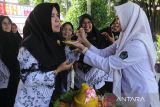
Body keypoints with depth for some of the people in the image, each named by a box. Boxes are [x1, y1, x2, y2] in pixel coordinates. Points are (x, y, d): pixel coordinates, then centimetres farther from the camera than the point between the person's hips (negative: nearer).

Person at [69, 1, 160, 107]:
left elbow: (108, 64, -24)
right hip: (129, 92, 8)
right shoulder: (125, 39, 4)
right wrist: (85, 41, -4)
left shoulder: (137, 44, -25)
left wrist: (84, 49, -19)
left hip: (142, 94, -8)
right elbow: (103, 54, 5)